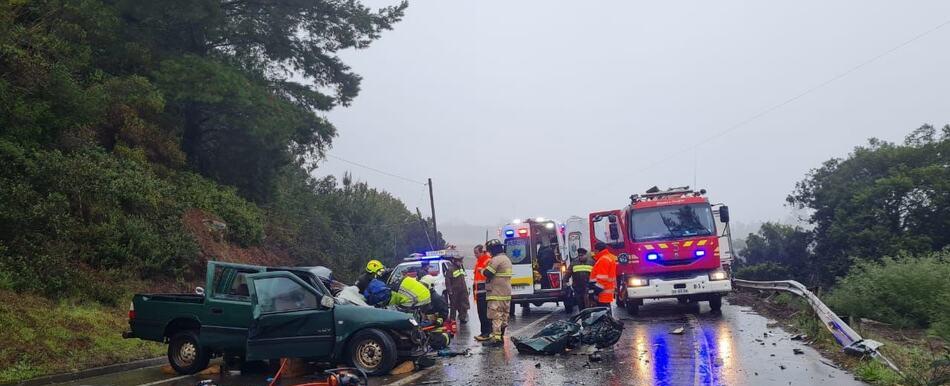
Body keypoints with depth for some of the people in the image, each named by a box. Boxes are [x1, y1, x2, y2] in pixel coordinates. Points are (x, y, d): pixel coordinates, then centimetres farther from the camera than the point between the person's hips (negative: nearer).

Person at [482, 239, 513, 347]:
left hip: (497, 294, -10)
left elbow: (488, 273, -18)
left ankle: (496, 337, -9)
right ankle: (501, 336, 18)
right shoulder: (507, 259, 18)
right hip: (506, 293, 10)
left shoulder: (496, 259, -14)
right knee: (504, 315, 12)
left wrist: (482, 270, 1)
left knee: (496, 316, -8)